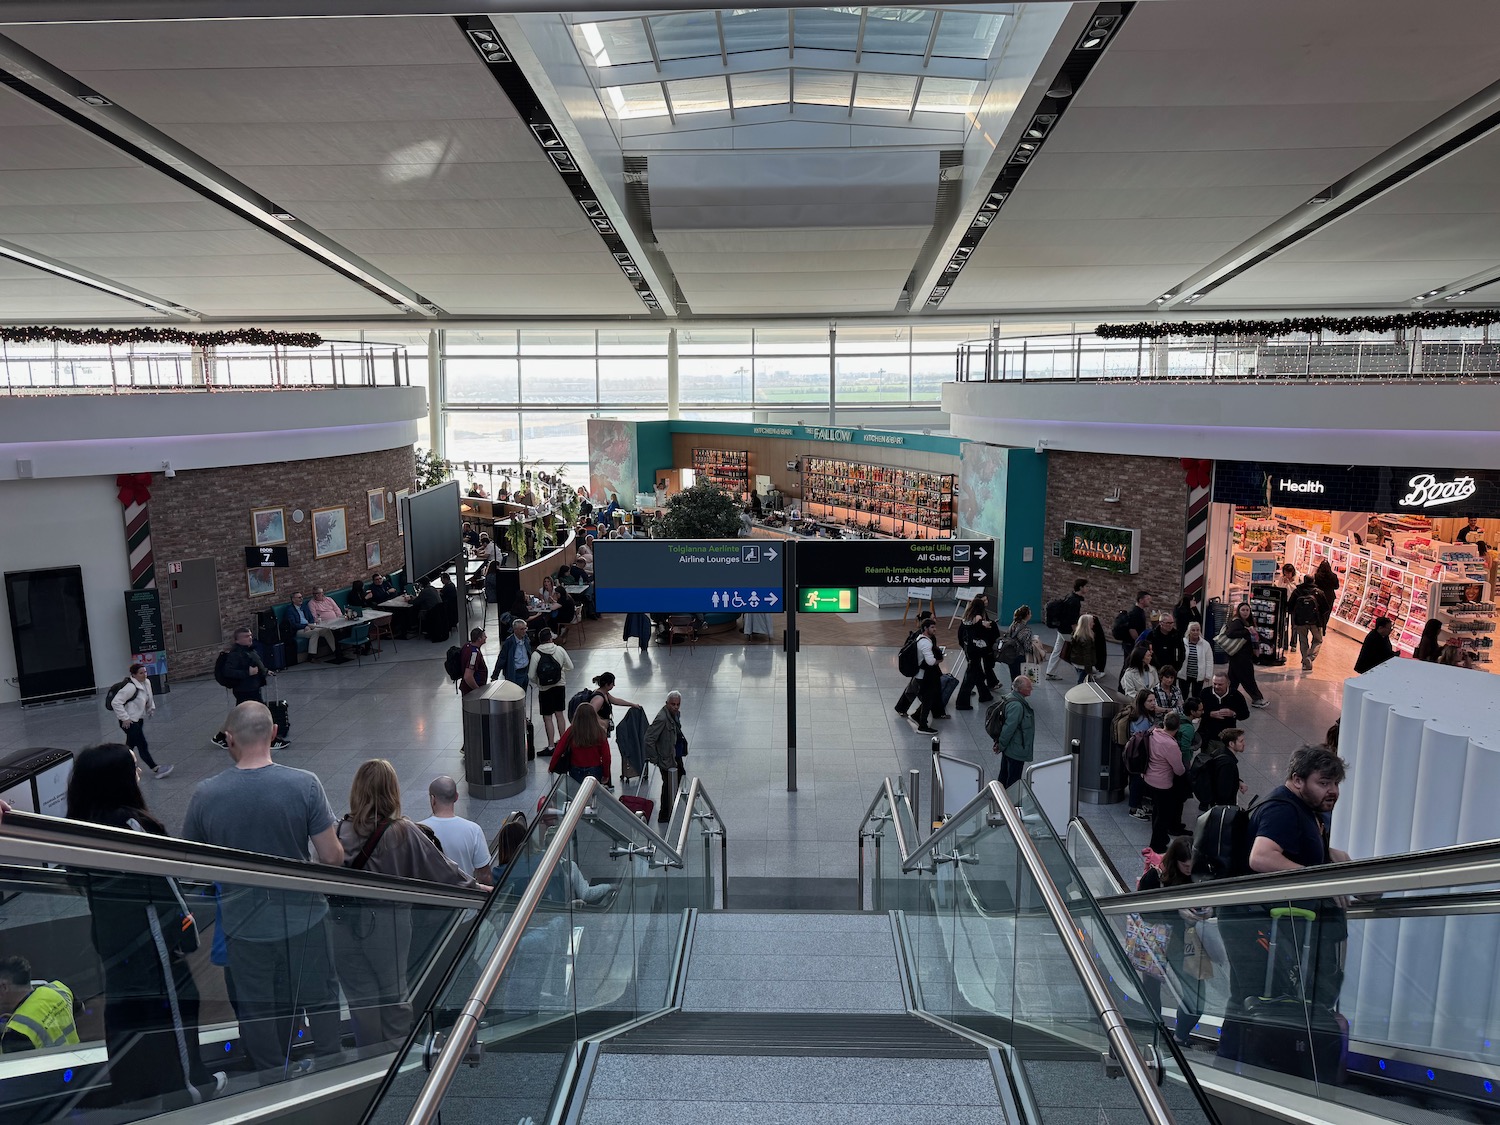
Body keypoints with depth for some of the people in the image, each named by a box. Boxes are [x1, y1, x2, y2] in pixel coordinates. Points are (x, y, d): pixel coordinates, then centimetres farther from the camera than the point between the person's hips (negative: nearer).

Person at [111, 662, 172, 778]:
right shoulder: (130, 687, -25)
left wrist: (151, 708, 14)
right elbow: (116, 702, -26)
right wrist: (125, 718, -25)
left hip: (138, 719, 9)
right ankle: (155, 770, -5)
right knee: (142, 745, -7)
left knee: (131, 744, 20)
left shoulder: (146, 682, 2)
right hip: (129, 721, -9)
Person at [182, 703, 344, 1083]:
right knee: (320, 1001, 21)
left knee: (259, 1013, 21)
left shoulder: (205, 794, -13)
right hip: (304, 919, 0)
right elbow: (331, 857, -15)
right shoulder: (305, 785, -19)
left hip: (244, 926, 1)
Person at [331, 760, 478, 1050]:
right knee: (394, 994, 16)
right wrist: (473, 885, 6)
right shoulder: (403, 832, -15)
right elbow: (440, 868, -8)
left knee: (360, 999, 15)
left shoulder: (340, 830, -9)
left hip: (346, 925, 2)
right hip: (388, 925, -2)